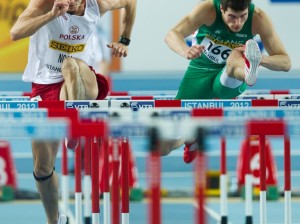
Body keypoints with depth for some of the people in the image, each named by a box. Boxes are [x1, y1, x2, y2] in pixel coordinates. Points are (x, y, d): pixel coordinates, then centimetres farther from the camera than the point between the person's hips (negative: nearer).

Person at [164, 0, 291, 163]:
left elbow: (285, 62, -22)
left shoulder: (258, 18, -20)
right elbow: (172, 35, -33)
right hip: (200, 73, 1)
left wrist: (261, 59, -44)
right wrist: (186, 51, -57)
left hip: (229, 79, -1)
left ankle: (249, 70, -74)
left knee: (236, 57, -39)